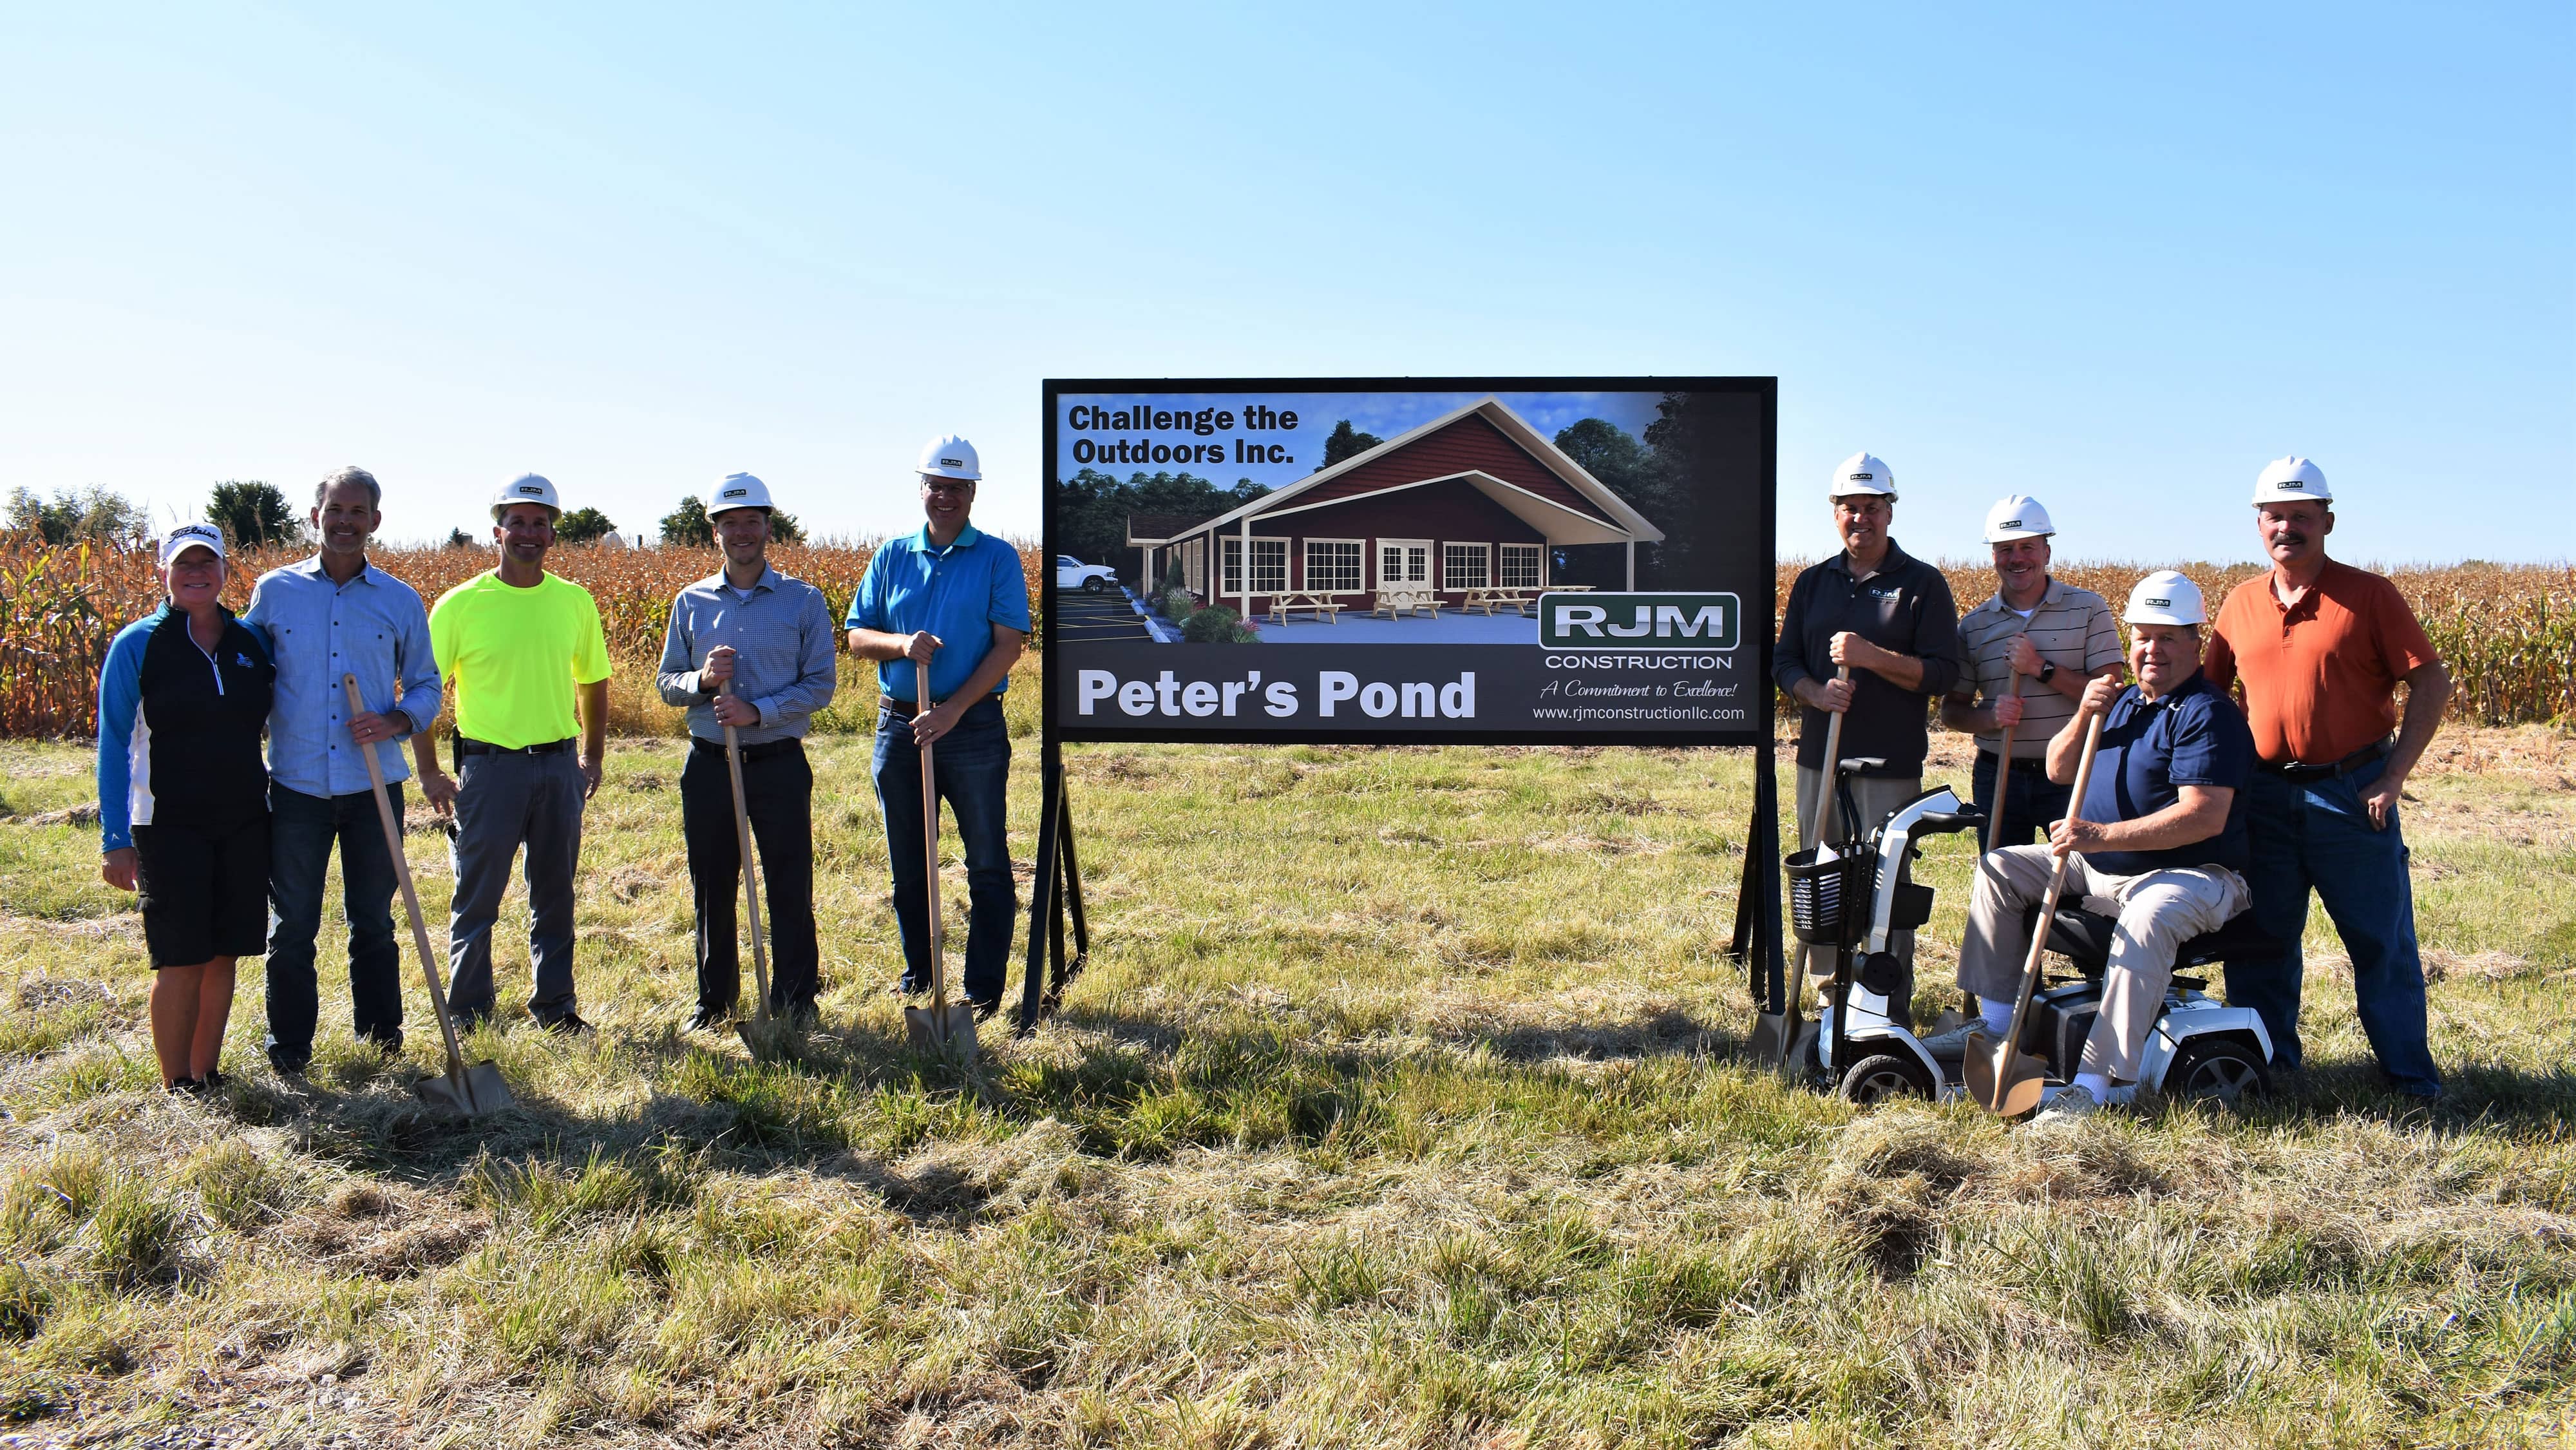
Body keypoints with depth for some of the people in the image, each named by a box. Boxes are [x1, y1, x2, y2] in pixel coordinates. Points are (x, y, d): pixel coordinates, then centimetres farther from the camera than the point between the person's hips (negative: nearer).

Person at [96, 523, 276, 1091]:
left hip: (243, 822, 4)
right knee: (181, 960, -3)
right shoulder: (137, 646, -4)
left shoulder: (250, 642, 7)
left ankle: (207, 1077, 20)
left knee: (223, 955, 8)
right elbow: (114, 746, -4)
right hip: (170, 825, -4)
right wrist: (116, 840, -9)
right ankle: (177, 1090, 9)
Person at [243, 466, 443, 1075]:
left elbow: (426, 687, 10)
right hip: (296, 787, 0)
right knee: (292, 926, 6)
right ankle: (289, 1052, 19)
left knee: (373, 922, 11)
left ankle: (381, 1039, 26)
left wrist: (396, 721, -11)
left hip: (373, 788, 0)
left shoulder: (401, 601, 4)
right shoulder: (273, 591, 4)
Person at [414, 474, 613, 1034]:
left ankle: (555, 1006, 24)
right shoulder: (461, 604, -5)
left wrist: (593, 758, 14)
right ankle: (469, 1018, 15)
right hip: (490, 765, -3)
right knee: (476, 901, 3)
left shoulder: (575, 602, 6)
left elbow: (593, 682, 17)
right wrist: (429, 772, -2)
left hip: (559, 766, 3)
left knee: (555, 898, 12)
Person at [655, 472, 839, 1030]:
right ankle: (714, 996, 24)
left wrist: (759, 711, -16)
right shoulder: (691, 603, 9)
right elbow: (668, 683, 11)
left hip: (779, 763, -2)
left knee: (790, 888, 0)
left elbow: (821, 684, -3)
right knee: (711, 889, 10)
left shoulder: (804, 601, 1)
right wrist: (703, 680, -11)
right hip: (708, 764, 3)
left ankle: (796, 999, 12)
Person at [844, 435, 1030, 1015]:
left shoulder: (998, 559, -1)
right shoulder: (891, 558, 10)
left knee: (988, 866, 0)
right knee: (908, 866, 12)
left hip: (973, 726, -4)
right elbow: (858, 637, 8)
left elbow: (1009, 645, -8)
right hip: (899, 724, 4)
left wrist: (953, 711, -16)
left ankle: (984, 990, 8)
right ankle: (917, 976, 26)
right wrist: (902, 643, -14)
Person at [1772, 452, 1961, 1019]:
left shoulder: (1922, 583, 2)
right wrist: (1816, 692, -7)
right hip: (1819, 758, 4)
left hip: (1891, 764, -4)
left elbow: (1944, 673, -5)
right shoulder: (1813, 582, 15)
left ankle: (1892, 1006, 2)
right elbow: (1784, 660, 14)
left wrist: (1874, 657, -19)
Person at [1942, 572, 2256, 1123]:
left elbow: (2205, 816, -26)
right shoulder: (2124, 701, 14)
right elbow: (2059, 771, 17)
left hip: (2191, 875, -9)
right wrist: (2084, 716, -4)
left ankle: (2104, 1077, -40)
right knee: (1998, 868, 4)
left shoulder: (2209, 715, -14)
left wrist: (2101, 835, -33)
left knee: (2148, 916, -40)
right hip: (2097, 867, 9)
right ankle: (1998, 1021, 5)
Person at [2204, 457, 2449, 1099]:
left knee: (2382, 942, 4)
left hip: (2352, 793, -4)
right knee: (2262, 939, 10)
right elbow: (2211, 692, 17)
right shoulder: (2240, 604, 8)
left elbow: (2432, 683, -6)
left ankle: (2412, 1077, 15)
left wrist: (2394, 777, -12)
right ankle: (2267, 1064, 23)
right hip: (2264, 797, 4)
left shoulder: (2368, 595, -4)